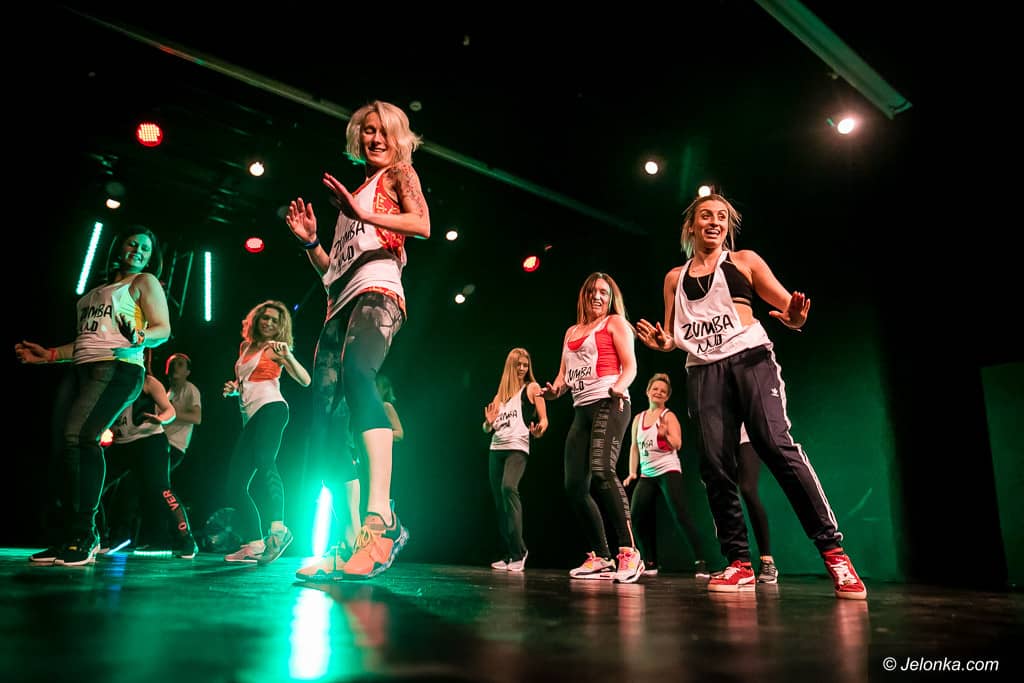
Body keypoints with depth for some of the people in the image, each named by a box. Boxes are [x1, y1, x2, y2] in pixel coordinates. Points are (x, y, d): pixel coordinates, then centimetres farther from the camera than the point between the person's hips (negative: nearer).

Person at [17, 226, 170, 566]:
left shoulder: (145, 281, 9)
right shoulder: (99, 291, 28)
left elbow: (163, 329, -4)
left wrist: (137, 338, -23)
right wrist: (48, 355, 26)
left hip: (117, 369, -7)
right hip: (83, 371, 7)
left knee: (79, 436, -24)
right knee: (75, 440, -5)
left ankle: (82, 537, -21)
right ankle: (74, 538, 0)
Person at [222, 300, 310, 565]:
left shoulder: (274, 349, 5)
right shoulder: (245, 347, 23)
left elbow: (305, 380, -6)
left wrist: (287, 356, -20)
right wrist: (233, 388, 12)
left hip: (270, 409, -8)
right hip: (251, 418, 8)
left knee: (264, 462, -33)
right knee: (236, 482, 3)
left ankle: (278, 528, -47)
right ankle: (254, 544, 4)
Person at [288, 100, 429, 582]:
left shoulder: (399, 174, 16)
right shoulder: (350, 192, 33)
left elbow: (422, 225, -7)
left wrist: (362, 212, -15)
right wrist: (309, 240, 15)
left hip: (377, 289, -8)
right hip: (340, 305, 8)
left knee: (356, 374, -38)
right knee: (325, 422, -4)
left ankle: (381, 517, -50)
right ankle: (353, 542, -2)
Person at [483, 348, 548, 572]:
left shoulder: (531, 388, 6)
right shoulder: (500, 394, 19)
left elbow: (544, 419, 0)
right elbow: (488, 429, 20)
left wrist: (540, 429, -22)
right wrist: (489, 422, -3)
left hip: (517, 448, -6)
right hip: (496, 449, 6)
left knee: (508, 488, -28)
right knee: (499, 501, 5)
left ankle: (519, 551, -22)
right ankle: (509, 555, 14)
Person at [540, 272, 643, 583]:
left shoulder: (615, 322, 8)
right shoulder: (572, 332, 24)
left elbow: (630, 365, -3)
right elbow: (564, 373, 24)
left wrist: (619, 387, -24)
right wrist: (555, 389, 1)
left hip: (609, 405, -7)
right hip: (581, 409, 7)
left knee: (601, 472, -28)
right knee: (575, 485, 0)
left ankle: (629, 552, -21)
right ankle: (601, 559, 9)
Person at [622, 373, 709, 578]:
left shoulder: (668, 416, 0)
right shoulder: (638, 418, 14)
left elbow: (677, 444, -10)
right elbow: (634, 446, 17)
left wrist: (664, 435, -30)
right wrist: (632, 472, 10)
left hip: (668, 470, -5)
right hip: (646, 474, 6)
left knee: (679, 514, -18)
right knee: (636, 515, -5)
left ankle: (700, 563, -15)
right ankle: (650, 563, 9)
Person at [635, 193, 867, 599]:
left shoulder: (744, 260, 12)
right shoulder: (675, 278, 18)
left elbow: (788, 305, 8)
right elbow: (673, 335, 22)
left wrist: (794, 319, -17)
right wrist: (662, 342, -2)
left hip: (749, 358, -3)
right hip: (703, 370, 3)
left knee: (776, 444, -21)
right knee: (714, 465, -7)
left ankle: (833, 551, -15)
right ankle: (739, 562, 0)